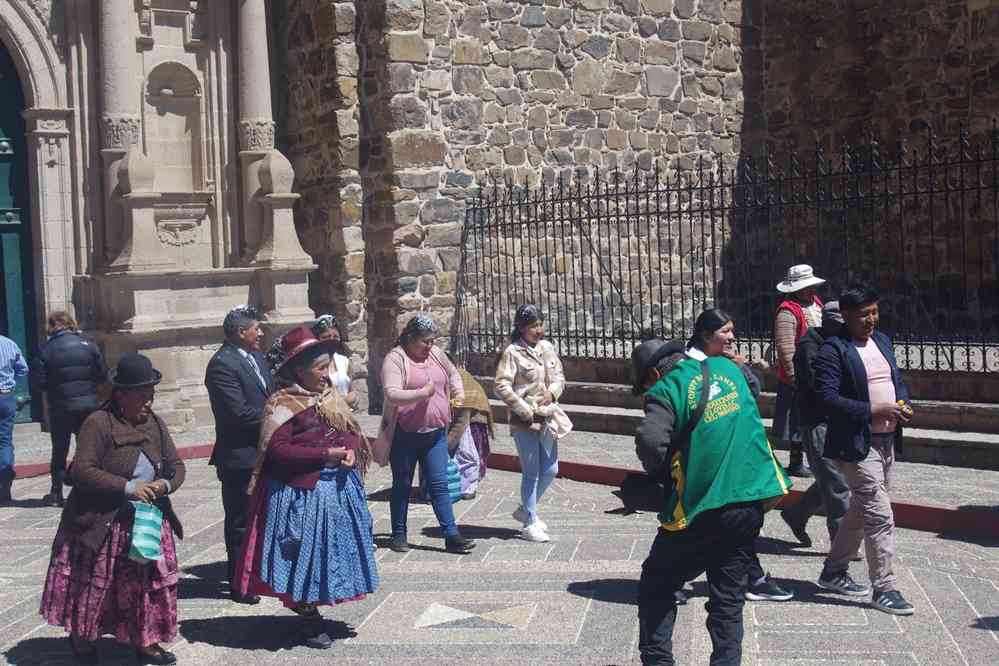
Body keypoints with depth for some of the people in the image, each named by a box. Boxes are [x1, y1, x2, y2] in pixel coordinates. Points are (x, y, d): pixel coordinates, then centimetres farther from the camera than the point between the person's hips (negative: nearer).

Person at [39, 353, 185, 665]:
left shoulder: (155, 423, 4)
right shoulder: (98, 423, -15)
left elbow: (176, 465, 9)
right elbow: (82, 470, -22)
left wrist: (166, 484, -14)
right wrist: (127, 487, -26)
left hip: (149, 521, 5)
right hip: (102, 523, -5)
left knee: (151, 580, 5)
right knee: (93, 583, 8)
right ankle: (81, 636, 31)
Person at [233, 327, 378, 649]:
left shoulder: (332, 398, 10)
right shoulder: (283, 404, -12)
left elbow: (353, 433, 16)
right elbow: (277, 449, -20)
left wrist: (350, 451, -8)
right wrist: (325, 454, -22)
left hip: (338, 488, 7)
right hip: (301, 493, -7)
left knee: (334, 552, 12)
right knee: (306, 555, 2)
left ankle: (313, 607, 27)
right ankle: (311, 620, 16)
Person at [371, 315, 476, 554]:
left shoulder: (436, 354, 9)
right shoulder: (395, 359, -12)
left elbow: (453, 374, 28)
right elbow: (392, 395, -24)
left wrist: (458, 393, 11)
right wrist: (422, 393, -28)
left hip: (436, 433, 5)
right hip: (405, 436, -5)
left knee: (439, 485, 3)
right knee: (402, 485, 9)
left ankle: (452, 535, 2)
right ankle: (399, 535, 22)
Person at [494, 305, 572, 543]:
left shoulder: (547, 347, 7)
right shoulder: (512, 352, -12)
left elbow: (559, 376, 15)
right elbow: (502, 386, -17)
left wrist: (552, 392, -7)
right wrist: (525, 411, -17)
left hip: (548, 418, 7)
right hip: (525, 421, -7)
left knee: (550, 470, 11)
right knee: (531, 472, 0)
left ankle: (525, 510, 32)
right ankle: (530, 524, 13)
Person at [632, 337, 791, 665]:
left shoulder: (667, 389, -8)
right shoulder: (727, 368, 11)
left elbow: (650, 441, -22)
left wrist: (663, 475, -3)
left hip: (702, 510, -5)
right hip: (752, 503, 6)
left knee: (656, 586, 14)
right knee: (728, 597, 14)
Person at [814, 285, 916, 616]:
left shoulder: (882, 341, 12)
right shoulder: (833, 350, -13)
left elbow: (898, 379, 22)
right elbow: (828, 398, -19)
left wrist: (903, 402, 0)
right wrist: (874, 411, -23)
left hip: (886, 440, 9)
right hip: (857, 444, -9)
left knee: (862, 510, 18)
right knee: (880, 516, -8)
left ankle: (833, 572, 32)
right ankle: (884, 588, 1)